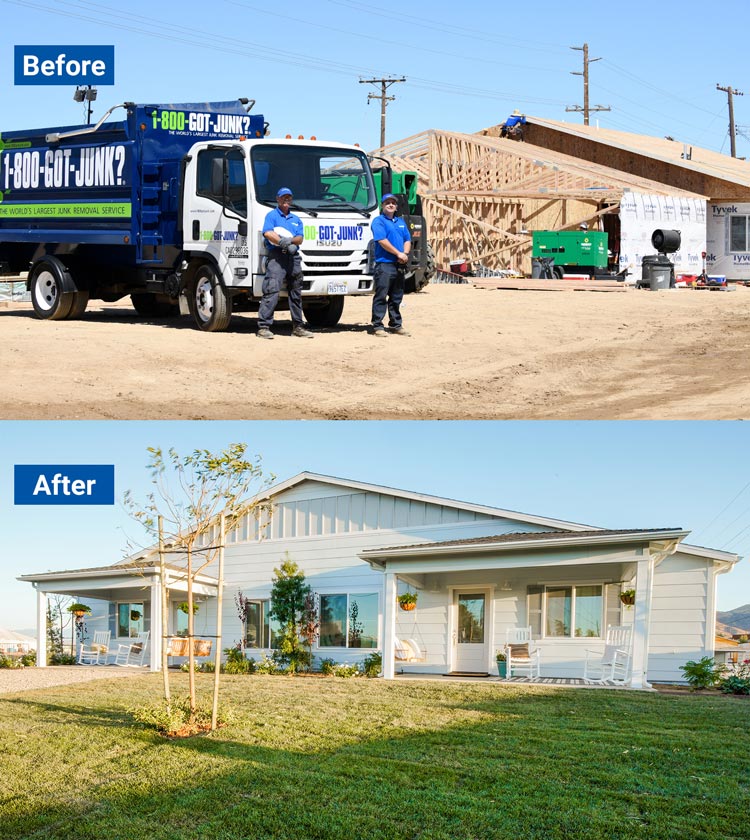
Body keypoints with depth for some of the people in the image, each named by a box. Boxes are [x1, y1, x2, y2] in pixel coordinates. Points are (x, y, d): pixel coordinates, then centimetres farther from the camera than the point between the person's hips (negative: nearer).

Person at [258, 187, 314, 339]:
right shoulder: (272, 215, 8)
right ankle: (264, 327, -19)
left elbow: (300, 238, 8)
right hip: (276, 256, -6)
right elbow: (268, 233, -9)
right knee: (271, 291, -16)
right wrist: (284, 243, -16)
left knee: (296, 293, 11)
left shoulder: (296, 219, 23)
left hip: (294, 258, 6)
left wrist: (290, 240, -13)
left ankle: (298, 327, 18)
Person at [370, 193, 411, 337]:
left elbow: (407, 240, 17)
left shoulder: (401, 222, 21)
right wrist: (398, 253, -14)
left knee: (396, 297, 12)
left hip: (399, 265, 7)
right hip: (384, 264, -7)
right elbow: (382, 240, -13)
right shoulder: (379, 221, -2)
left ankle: (396, 325, 18)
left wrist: (405, 254, -4)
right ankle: (377, 326, -7)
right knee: (381, 296, -8)